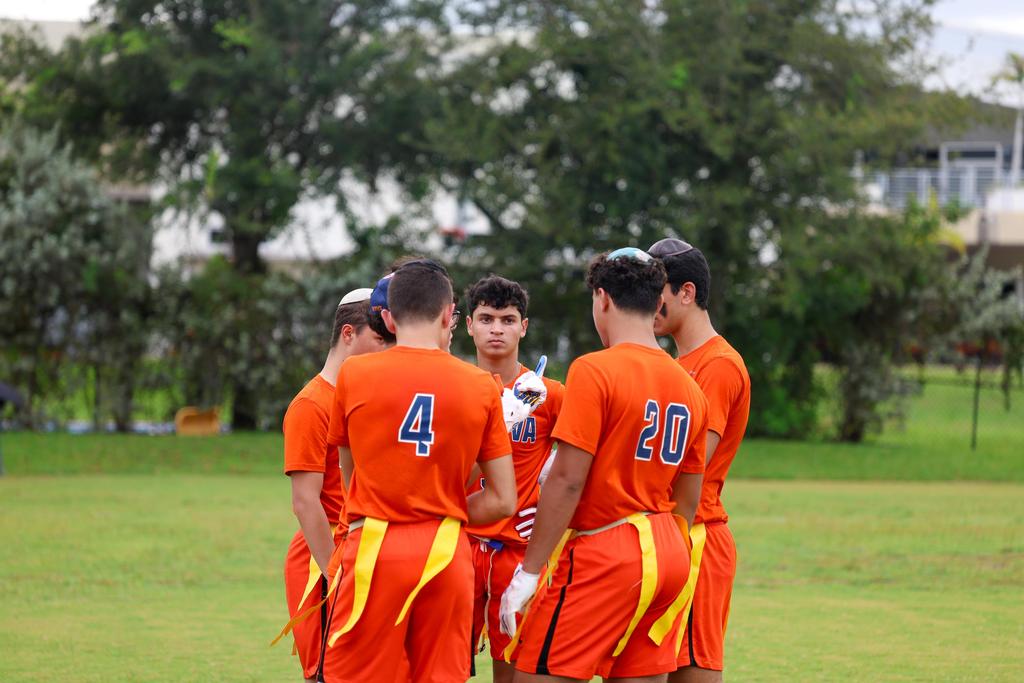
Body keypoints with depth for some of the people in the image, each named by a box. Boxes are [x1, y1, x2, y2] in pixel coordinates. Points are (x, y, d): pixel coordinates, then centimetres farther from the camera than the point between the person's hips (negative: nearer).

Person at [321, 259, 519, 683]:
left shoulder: (353, 376, 0)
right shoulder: (482, 386, 2)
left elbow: (350, 474, 11)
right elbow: (503, 501, 3)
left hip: (374, 552, -2)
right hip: (447, 555, 2)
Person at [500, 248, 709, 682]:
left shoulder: (594, 370, -11)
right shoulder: (688, 386, 11)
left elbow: (567, 480, -15)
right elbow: (688, 500, 15)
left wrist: (528, 571, -11)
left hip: (603, 553, -7)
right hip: (668, 555, 7)